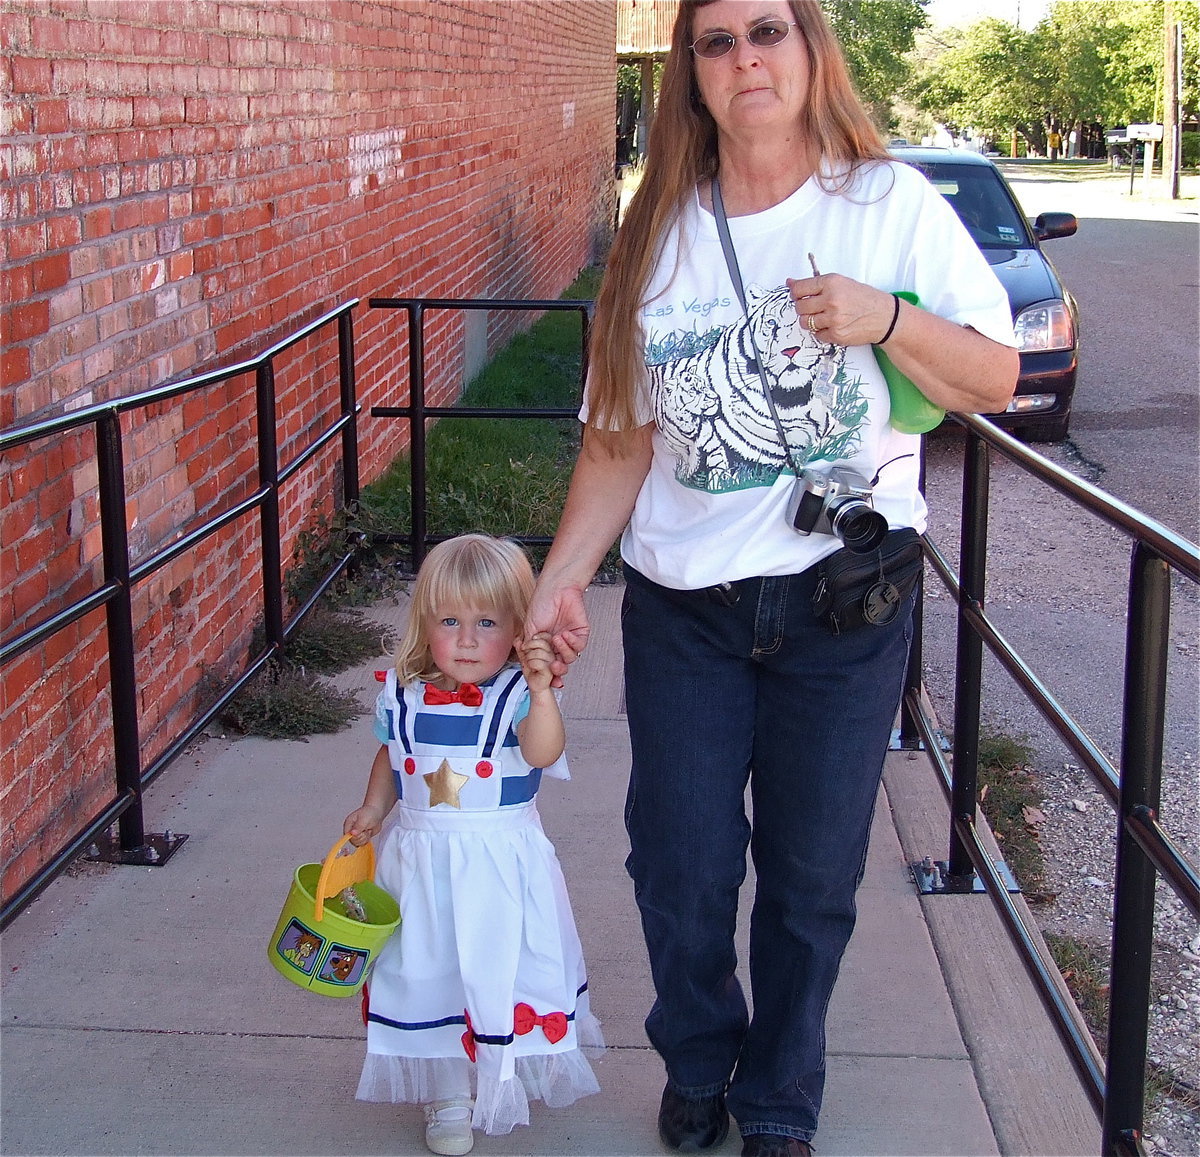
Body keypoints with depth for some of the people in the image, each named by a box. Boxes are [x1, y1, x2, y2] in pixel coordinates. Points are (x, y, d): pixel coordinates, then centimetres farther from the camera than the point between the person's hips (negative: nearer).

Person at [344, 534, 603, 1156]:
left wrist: (541, 689, -46)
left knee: (499, 974, 7)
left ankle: (501, 1077, 33)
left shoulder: (518, 694, -15)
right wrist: (371, 809, 1)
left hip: (501, 866, -3)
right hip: (422, 864, 3)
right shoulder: (402, 694, -2)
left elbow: (542, 753, -33)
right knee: (428, 974, 10)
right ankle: (446, 1093, 28)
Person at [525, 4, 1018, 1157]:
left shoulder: (892, 204, -2)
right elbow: (620, 434, 5)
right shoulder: (662, 233, 3)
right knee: (679, 869, 8)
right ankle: (698, 1064, 37)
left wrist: (885, 319, -17)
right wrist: (559, 579, -2)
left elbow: (996, 378, 0)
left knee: (811, 877, 9)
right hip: (682, 607, 2)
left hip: (842, 604, -1)